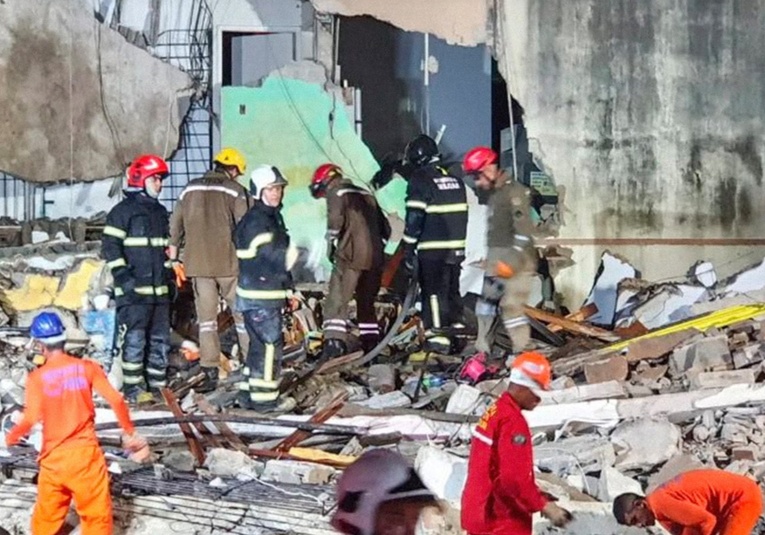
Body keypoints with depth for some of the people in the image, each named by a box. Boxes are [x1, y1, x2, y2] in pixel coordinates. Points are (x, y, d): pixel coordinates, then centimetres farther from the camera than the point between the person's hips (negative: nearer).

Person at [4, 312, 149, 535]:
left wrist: (11, 437, 2)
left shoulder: (37, 377, -9)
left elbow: (30, 419, -18)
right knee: (97, 513, 9)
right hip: (86, 452, 0)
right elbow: (116, 400, -10)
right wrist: (129, 431, 5)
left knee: (47, 514, 18)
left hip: (54, 457, 0)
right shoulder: (87, 368, -5)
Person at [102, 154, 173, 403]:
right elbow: (110, 246, -11)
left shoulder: (160, 211, 17)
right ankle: (133, 388, -3)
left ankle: (157, 384, 20)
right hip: (133, 290, -8)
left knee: (161, 338, 11)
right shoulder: (123, 211, -7)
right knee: (134, 339, -8)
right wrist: (123, 275, -18)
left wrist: (170, 275, 20)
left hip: (159, 288, 8)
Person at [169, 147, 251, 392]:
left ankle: (210, 373, 2)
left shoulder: (190, 190, 9)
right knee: (242, 315, 8)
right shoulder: (235, 191, -4)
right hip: (229, 263, -3)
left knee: (206, 319, 6)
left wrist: (173, 258, 18)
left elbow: (175, 225, 11)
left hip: (198, 264, 3)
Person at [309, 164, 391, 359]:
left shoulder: (336, 193, 2)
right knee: (367, 303, 18)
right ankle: (372, 346, 19)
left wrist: (330, 243, -4)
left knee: (337, 300, -8)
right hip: (375, 258, 7)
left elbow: (335, 219, -17)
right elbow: (385, 228, 24)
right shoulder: (366, 195, 25)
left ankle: (334, 342, -22)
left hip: (351, 256, -7)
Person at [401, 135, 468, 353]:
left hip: (432, 249, -6)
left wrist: (408, 250, -8)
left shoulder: (420, 181, -10)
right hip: (456, 247, 7)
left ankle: (437, 336, -5)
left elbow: (414, 219, -13)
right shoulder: (455, 180, 12)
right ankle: (457, 329, 19)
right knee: (452, 290, 16)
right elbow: (461, 214, 16)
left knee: (433, 292, -2)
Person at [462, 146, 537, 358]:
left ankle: (522, 353, -7)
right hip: (496, 261, 10)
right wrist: (489, 258, 23)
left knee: (512, 305, -12)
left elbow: (523, 230, -19)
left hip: (515, 261, -10)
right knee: (485, 304, 13)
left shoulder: (515, 191, -12)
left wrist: (512, 262, -22)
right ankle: (482, 350, 23)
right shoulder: (494, 194, 17)